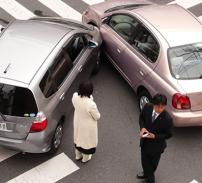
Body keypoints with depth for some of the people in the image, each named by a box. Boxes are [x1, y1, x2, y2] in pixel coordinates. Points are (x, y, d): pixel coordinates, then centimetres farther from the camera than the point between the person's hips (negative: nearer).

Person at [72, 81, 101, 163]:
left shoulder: (75, 96, -23)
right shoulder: (91, 104, -40)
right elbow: (97, 117, -21)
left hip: (77, 123, 5)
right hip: (88, 126, -5)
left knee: (78, 138, 31)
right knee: (87, 140, 24)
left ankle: (78, 155, 56)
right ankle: (85, 158, 50)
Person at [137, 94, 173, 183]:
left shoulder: (167, 119, -31)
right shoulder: (147, 107, -20)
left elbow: (168, 135, -16)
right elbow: (141, 117, 0)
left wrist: (155, 136, -27)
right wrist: (142, 127, -18)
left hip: (156, 145, -4)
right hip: (145, 140, 4)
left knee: (153, 163, 21)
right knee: (144, 160, 27)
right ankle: (146, 174, 58)